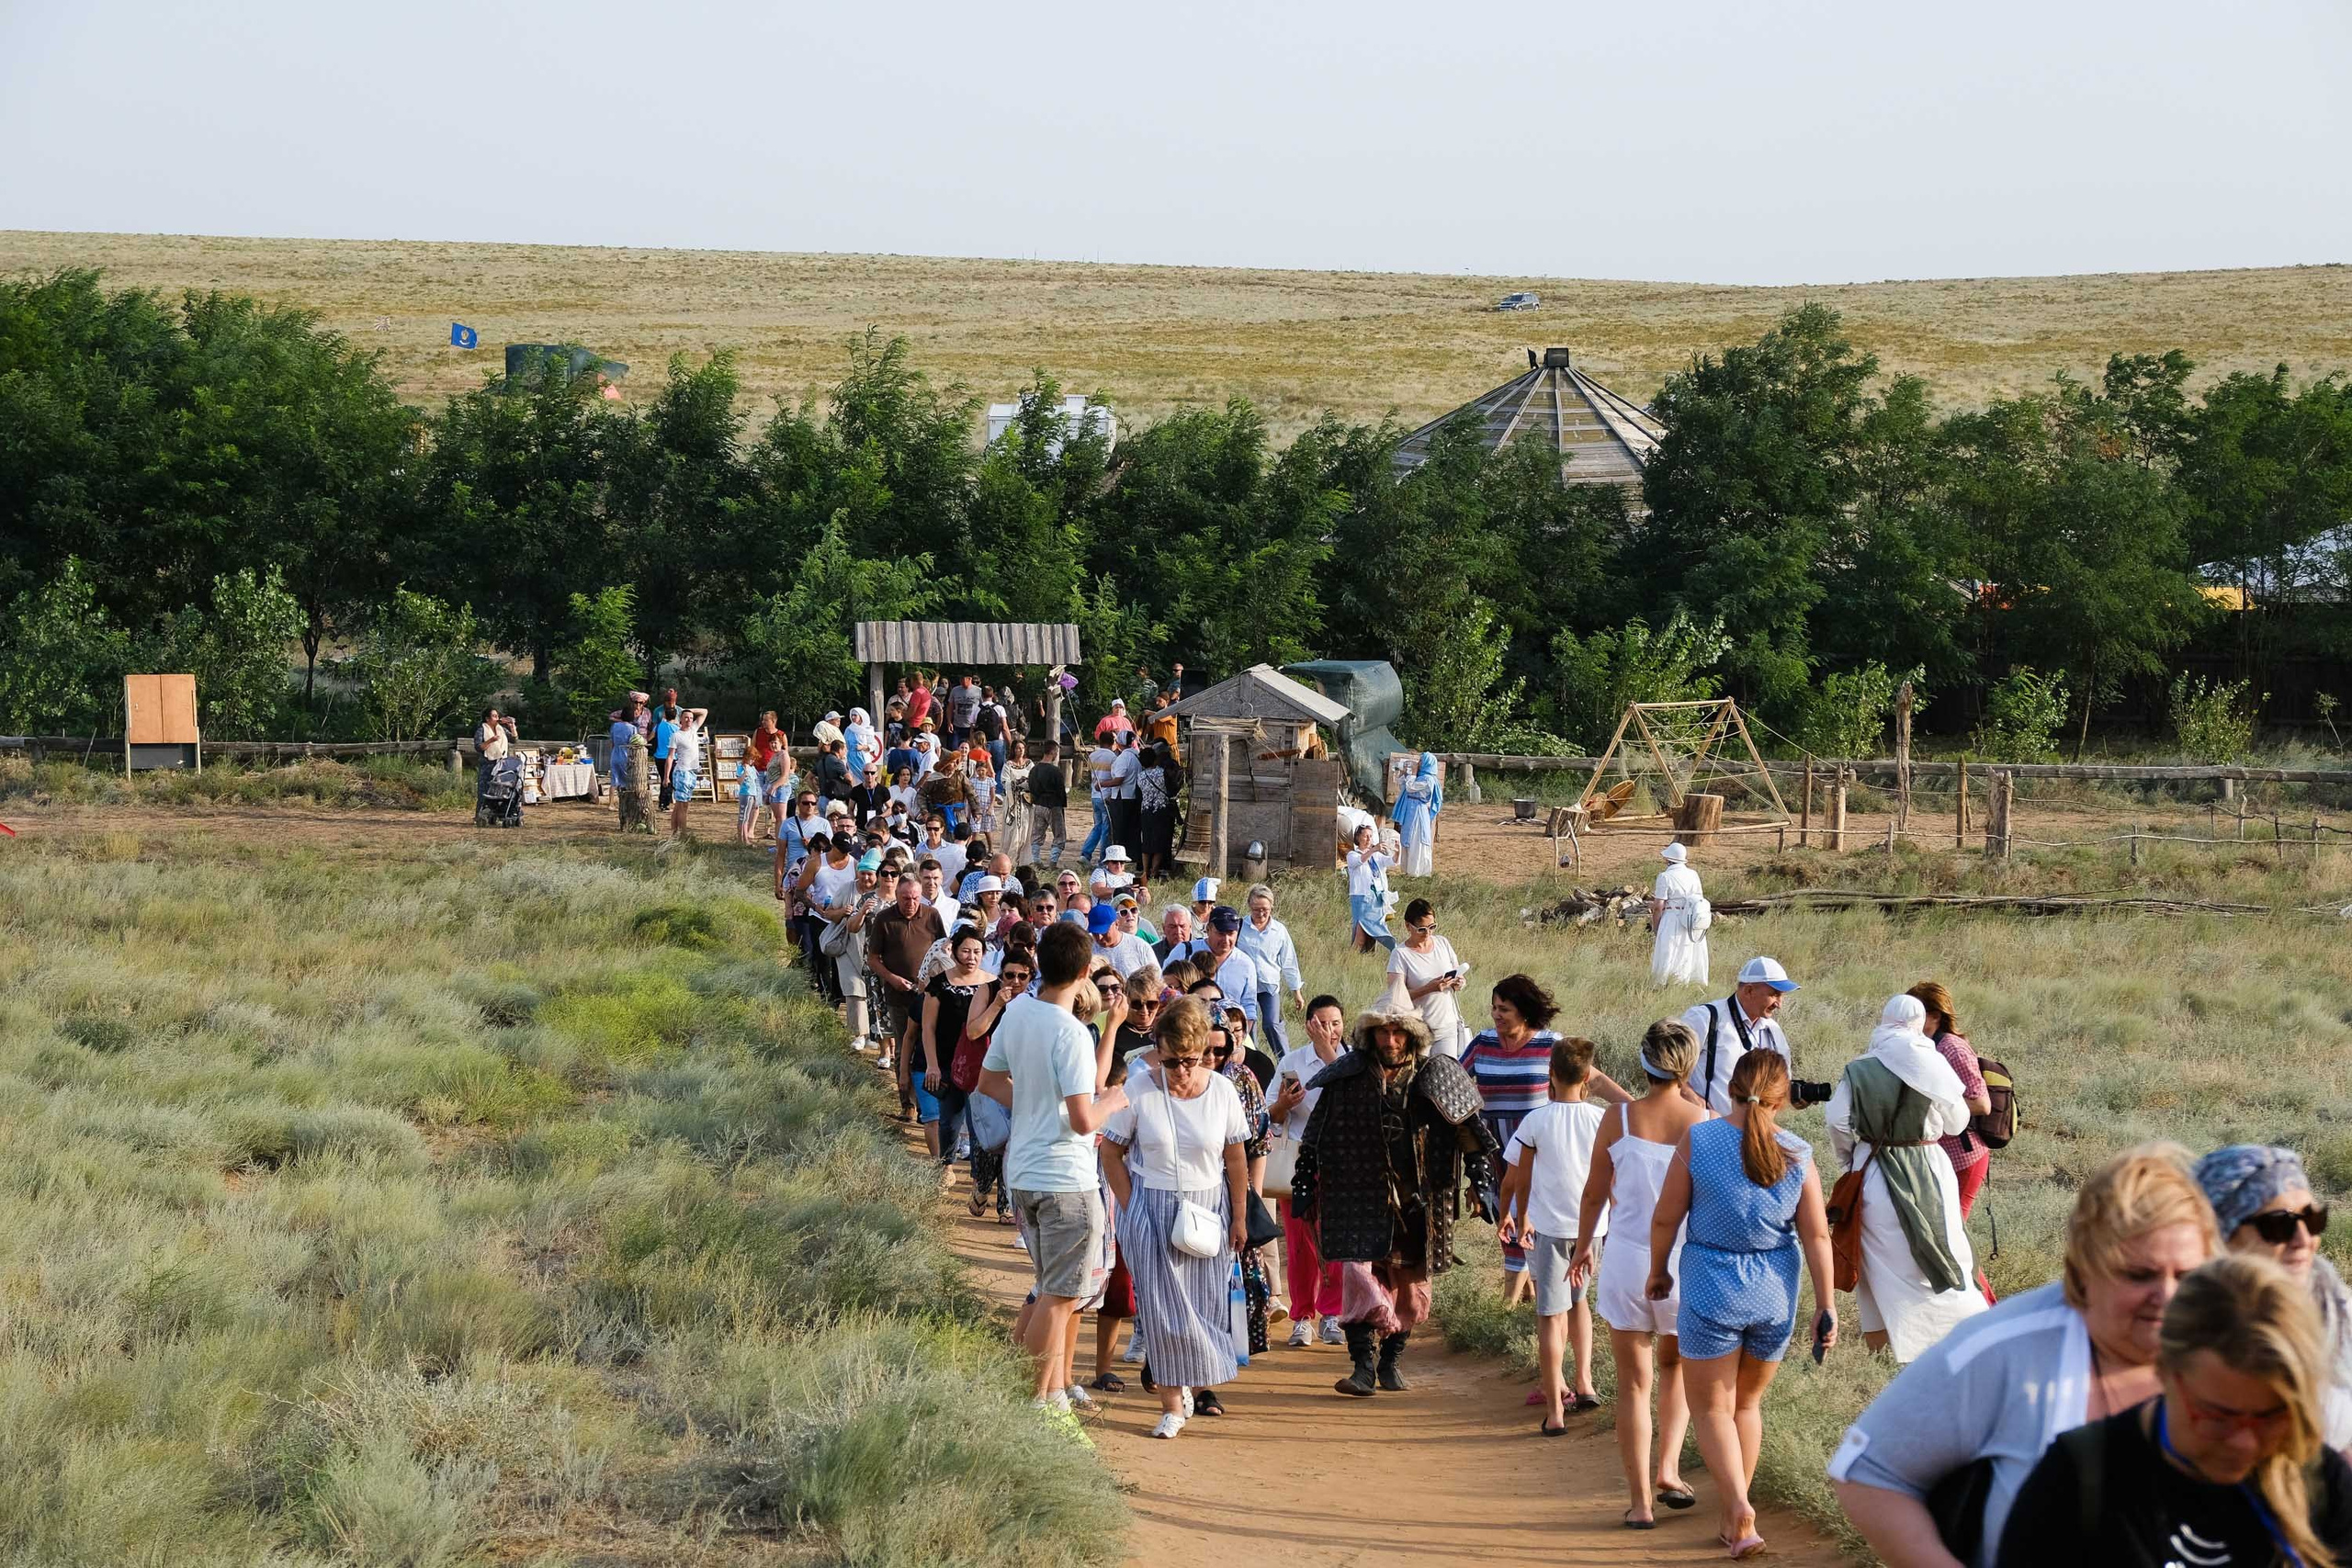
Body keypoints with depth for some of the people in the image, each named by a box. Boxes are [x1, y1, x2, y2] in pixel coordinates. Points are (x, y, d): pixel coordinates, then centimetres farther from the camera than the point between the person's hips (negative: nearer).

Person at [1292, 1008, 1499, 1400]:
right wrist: (1305, 1186, 7)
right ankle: (1363, 1367, -13)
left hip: (1416, 1200, 1)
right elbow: (1316, 1136, 8)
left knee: (1410, 1283, 8)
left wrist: (1481, 1182, 0)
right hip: (1361, 1198, -1)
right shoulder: (1348, 1078, 0)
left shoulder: (1434, 1077, 1)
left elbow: (1470, 1131, 5)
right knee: (1358, 1273, -14)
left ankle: (1392, 1360, 23)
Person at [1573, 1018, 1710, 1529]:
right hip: (1688, 1261, 1)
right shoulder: (1704, 1122, -8)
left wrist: (1584, 1246, 18)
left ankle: (1641, 1500, 5)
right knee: (1677, 1364, 26)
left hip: (1628, 1258, -1)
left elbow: (1595, 1194, 2)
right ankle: (1667, 1468, 11)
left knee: (1634, 1383, 8)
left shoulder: (1618, 1119, -8)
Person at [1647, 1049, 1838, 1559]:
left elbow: (1665, 1218, -6)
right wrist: (1825, 1306, 4)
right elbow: (1817, 1236, -4)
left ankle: (1738, 1507, -13)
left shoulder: (1698, 1140, -11)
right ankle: (1734, 1520, 27)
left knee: (1712, 1408, 9)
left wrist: (1659, 1271, 11)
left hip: (1711, 1292, -3)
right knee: (1747, 1402, 21)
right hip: (1775, 1295, 3)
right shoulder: (1797, 1154, -6)